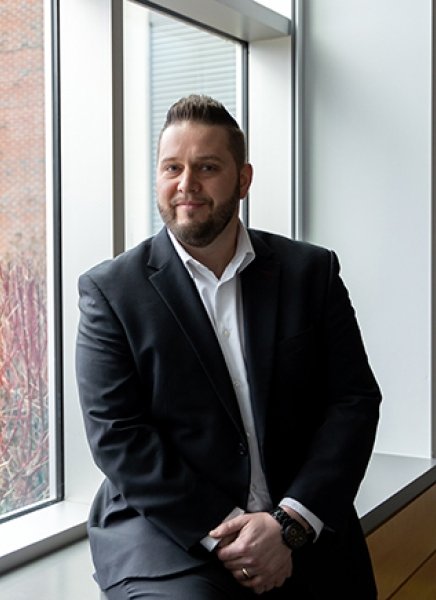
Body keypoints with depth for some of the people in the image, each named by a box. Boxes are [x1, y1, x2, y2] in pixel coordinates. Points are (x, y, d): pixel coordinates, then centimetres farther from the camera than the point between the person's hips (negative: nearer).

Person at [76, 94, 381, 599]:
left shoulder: (313, 271, 5)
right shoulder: (111, 290, -1)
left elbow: (355, 400, 0)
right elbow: (116, 435, -7)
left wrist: (290, 523, -11)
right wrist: (220, 531, -14)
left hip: (305, 533, 3)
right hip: (166, 528, -2)